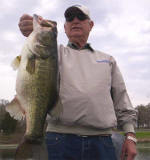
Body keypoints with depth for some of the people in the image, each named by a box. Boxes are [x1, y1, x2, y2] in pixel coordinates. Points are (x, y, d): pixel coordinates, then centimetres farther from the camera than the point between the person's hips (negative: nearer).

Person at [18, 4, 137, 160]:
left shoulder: (108, 59, 20)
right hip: (60, 139, -2)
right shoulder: (57, 52, 14)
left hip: (102, 141, 2)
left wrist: (130, 135, 6)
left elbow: (121, 100, 17)